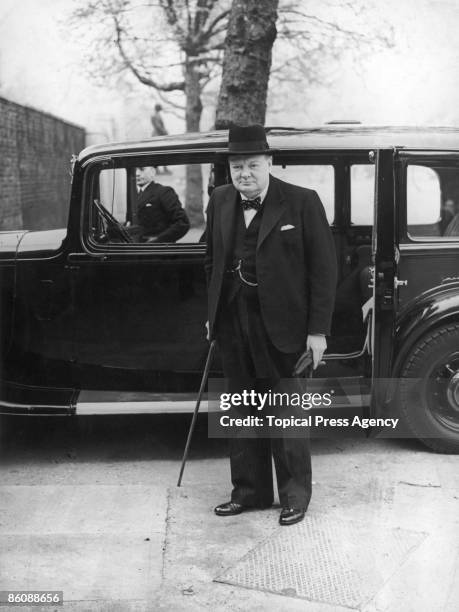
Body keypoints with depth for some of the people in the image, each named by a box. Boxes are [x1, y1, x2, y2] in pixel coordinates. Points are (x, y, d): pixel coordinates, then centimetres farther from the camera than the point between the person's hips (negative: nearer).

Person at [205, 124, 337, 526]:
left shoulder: (302, 202, -8)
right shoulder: (220, 201, 7)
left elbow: (324, 269, -8)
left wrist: (318, 330, -12)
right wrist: (214, 314, 13)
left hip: (282, 326, -5)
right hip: (233, 326, 5)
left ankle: (295, 496, 20)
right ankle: (250, 491, 28)